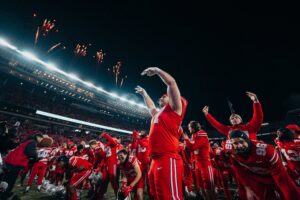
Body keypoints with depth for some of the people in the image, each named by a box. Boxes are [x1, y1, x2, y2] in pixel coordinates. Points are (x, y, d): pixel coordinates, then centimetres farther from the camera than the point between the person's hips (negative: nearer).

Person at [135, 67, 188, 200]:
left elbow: (171, 82, -2)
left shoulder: (174, 108, 4)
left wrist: (156, 70, 9)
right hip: (155, 161, 9)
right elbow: (150, 106, 46)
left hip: (168, 160, -9)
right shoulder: (157, 113, 25)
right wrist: (143, 93, 55)